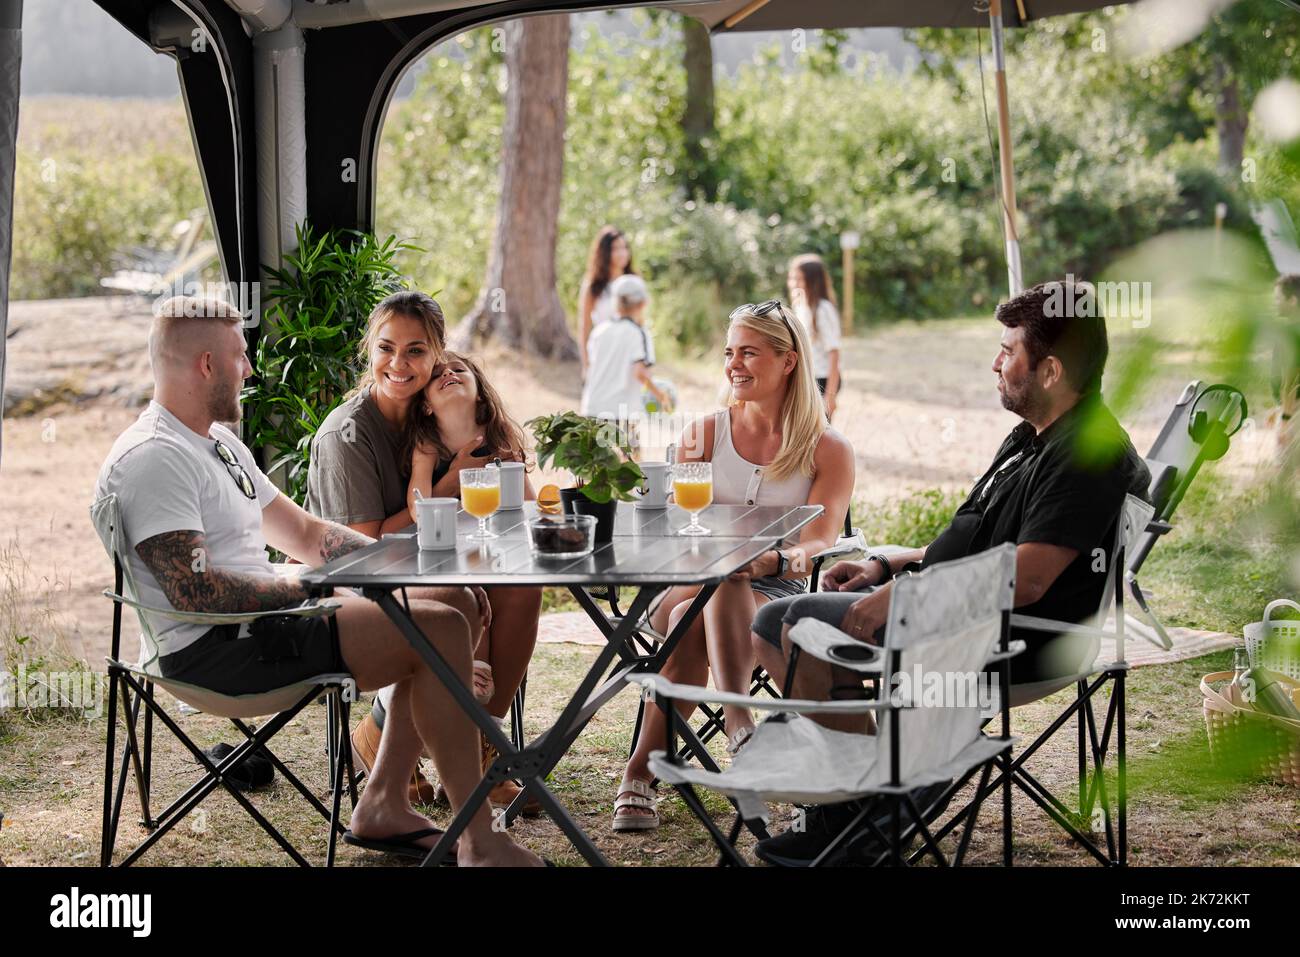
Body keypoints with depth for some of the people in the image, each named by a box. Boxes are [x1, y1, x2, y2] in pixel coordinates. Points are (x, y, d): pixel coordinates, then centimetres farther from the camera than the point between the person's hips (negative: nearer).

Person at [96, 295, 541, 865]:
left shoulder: (220, 444, 21)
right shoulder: (152, 456, -14)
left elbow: (304, 533, 23)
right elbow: (192, 588, -23)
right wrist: (303, 591, -14)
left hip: (257, 625, 11)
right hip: (218, 648, -11)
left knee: (458, 601, 7)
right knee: (440, 631, -19)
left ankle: (383, 805, 5)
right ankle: (480, 844, -15)